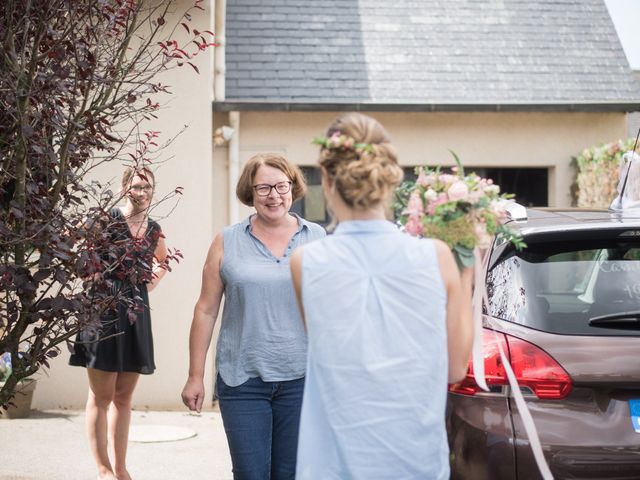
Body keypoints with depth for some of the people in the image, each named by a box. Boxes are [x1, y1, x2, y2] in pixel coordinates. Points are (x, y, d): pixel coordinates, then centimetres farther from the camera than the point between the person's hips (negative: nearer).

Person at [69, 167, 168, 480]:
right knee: (101, 395, -2)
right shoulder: (106, 220, -7)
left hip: (136, 313, 6)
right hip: (104, 310, -6)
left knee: (124, 396, 10)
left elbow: (163, 262, 30)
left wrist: (150, 283, 13)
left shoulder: (154, 230, 11)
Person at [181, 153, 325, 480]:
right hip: (242, 380, -1)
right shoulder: (227, 242, 2)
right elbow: (206, 310, 4)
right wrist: (195, 376, 3)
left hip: (300, 379, 1)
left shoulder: (316, 238, 4)